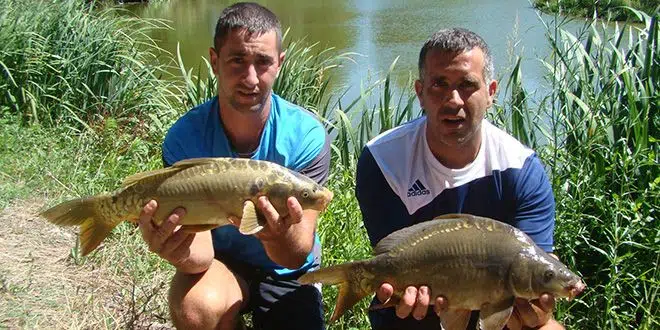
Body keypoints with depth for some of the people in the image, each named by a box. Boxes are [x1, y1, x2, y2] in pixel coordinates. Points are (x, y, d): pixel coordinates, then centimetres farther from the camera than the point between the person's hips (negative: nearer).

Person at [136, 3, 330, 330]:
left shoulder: (307, 136, -21)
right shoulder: (184, 138, -20)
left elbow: (297, 256, -24)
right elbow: (201, 251, -23)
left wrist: (279, 235, -48)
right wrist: (181, 253, -48)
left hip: (284, 270, 1)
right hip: (221, 261, -1)